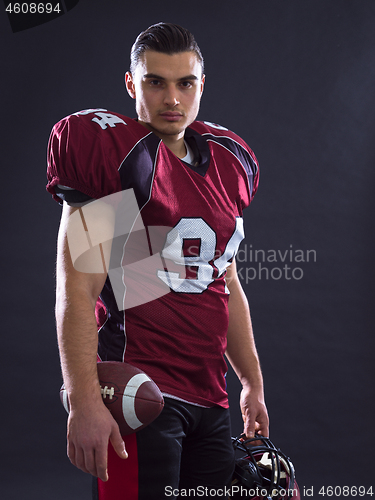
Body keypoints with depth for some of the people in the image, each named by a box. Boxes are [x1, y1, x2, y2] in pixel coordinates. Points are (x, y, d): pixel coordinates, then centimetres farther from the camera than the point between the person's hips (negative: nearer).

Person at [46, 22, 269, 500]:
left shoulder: (228, 161, 13)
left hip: (209, 396, 7)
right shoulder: (110, 150, -9)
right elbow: (77, 291, -14)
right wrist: (83, 402, -20)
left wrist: (252, 383, 22)